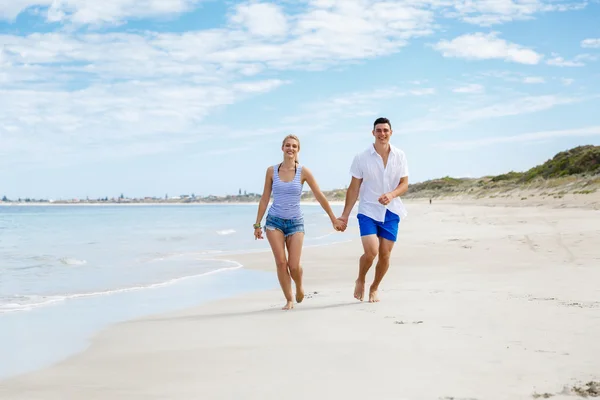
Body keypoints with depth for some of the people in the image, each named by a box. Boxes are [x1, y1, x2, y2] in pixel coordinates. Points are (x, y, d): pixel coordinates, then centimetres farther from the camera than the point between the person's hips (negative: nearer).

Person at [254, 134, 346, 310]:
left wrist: (334, 219, 4)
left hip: (295, 222, -1)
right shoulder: (272, 171, 1)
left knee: (294, 266, -6)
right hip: (274, 221, 1)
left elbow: (320, 197, 1)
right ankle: (289, 300, 8)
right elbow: (264, 199, 7)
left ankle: (299, 285, 29)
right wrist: (257, 224, 7)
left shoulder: (303, 172, -3)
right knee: (281, 262, -8)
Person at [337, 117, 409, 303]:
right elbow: (354, 188, -1)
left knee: (385, 254, 3)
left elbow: (404, 183, 2)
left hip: (391, 211, 2)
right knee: (371, 251, -16)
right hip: (368, 210, -2)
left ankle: (374, 288, 25)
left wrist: (391, 194, -20)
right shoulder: (361, 158, -5)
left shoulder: (399, 156, 0)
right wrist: (345, 215, -2)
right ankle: (360, 280, 13)